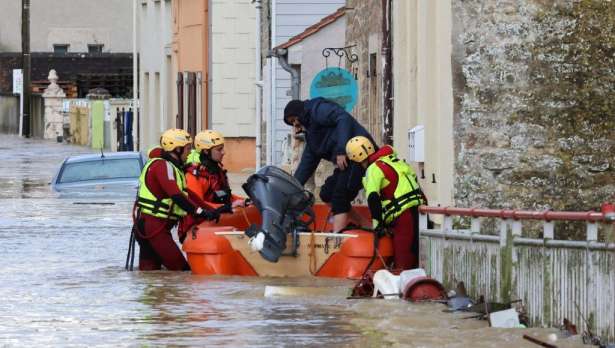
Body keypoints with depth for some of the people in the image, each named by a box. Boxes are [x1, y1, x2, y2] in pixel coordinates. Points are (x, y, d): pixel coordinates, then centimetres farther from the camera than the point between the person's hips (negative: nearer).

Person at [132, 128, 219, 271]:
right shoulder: (163, 166, -14)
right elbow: (176, 196, -25)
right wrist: (201, 212, -28)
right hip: (155, 226, -10)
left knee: (150, 269, 9)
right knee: (180, 268, -14)